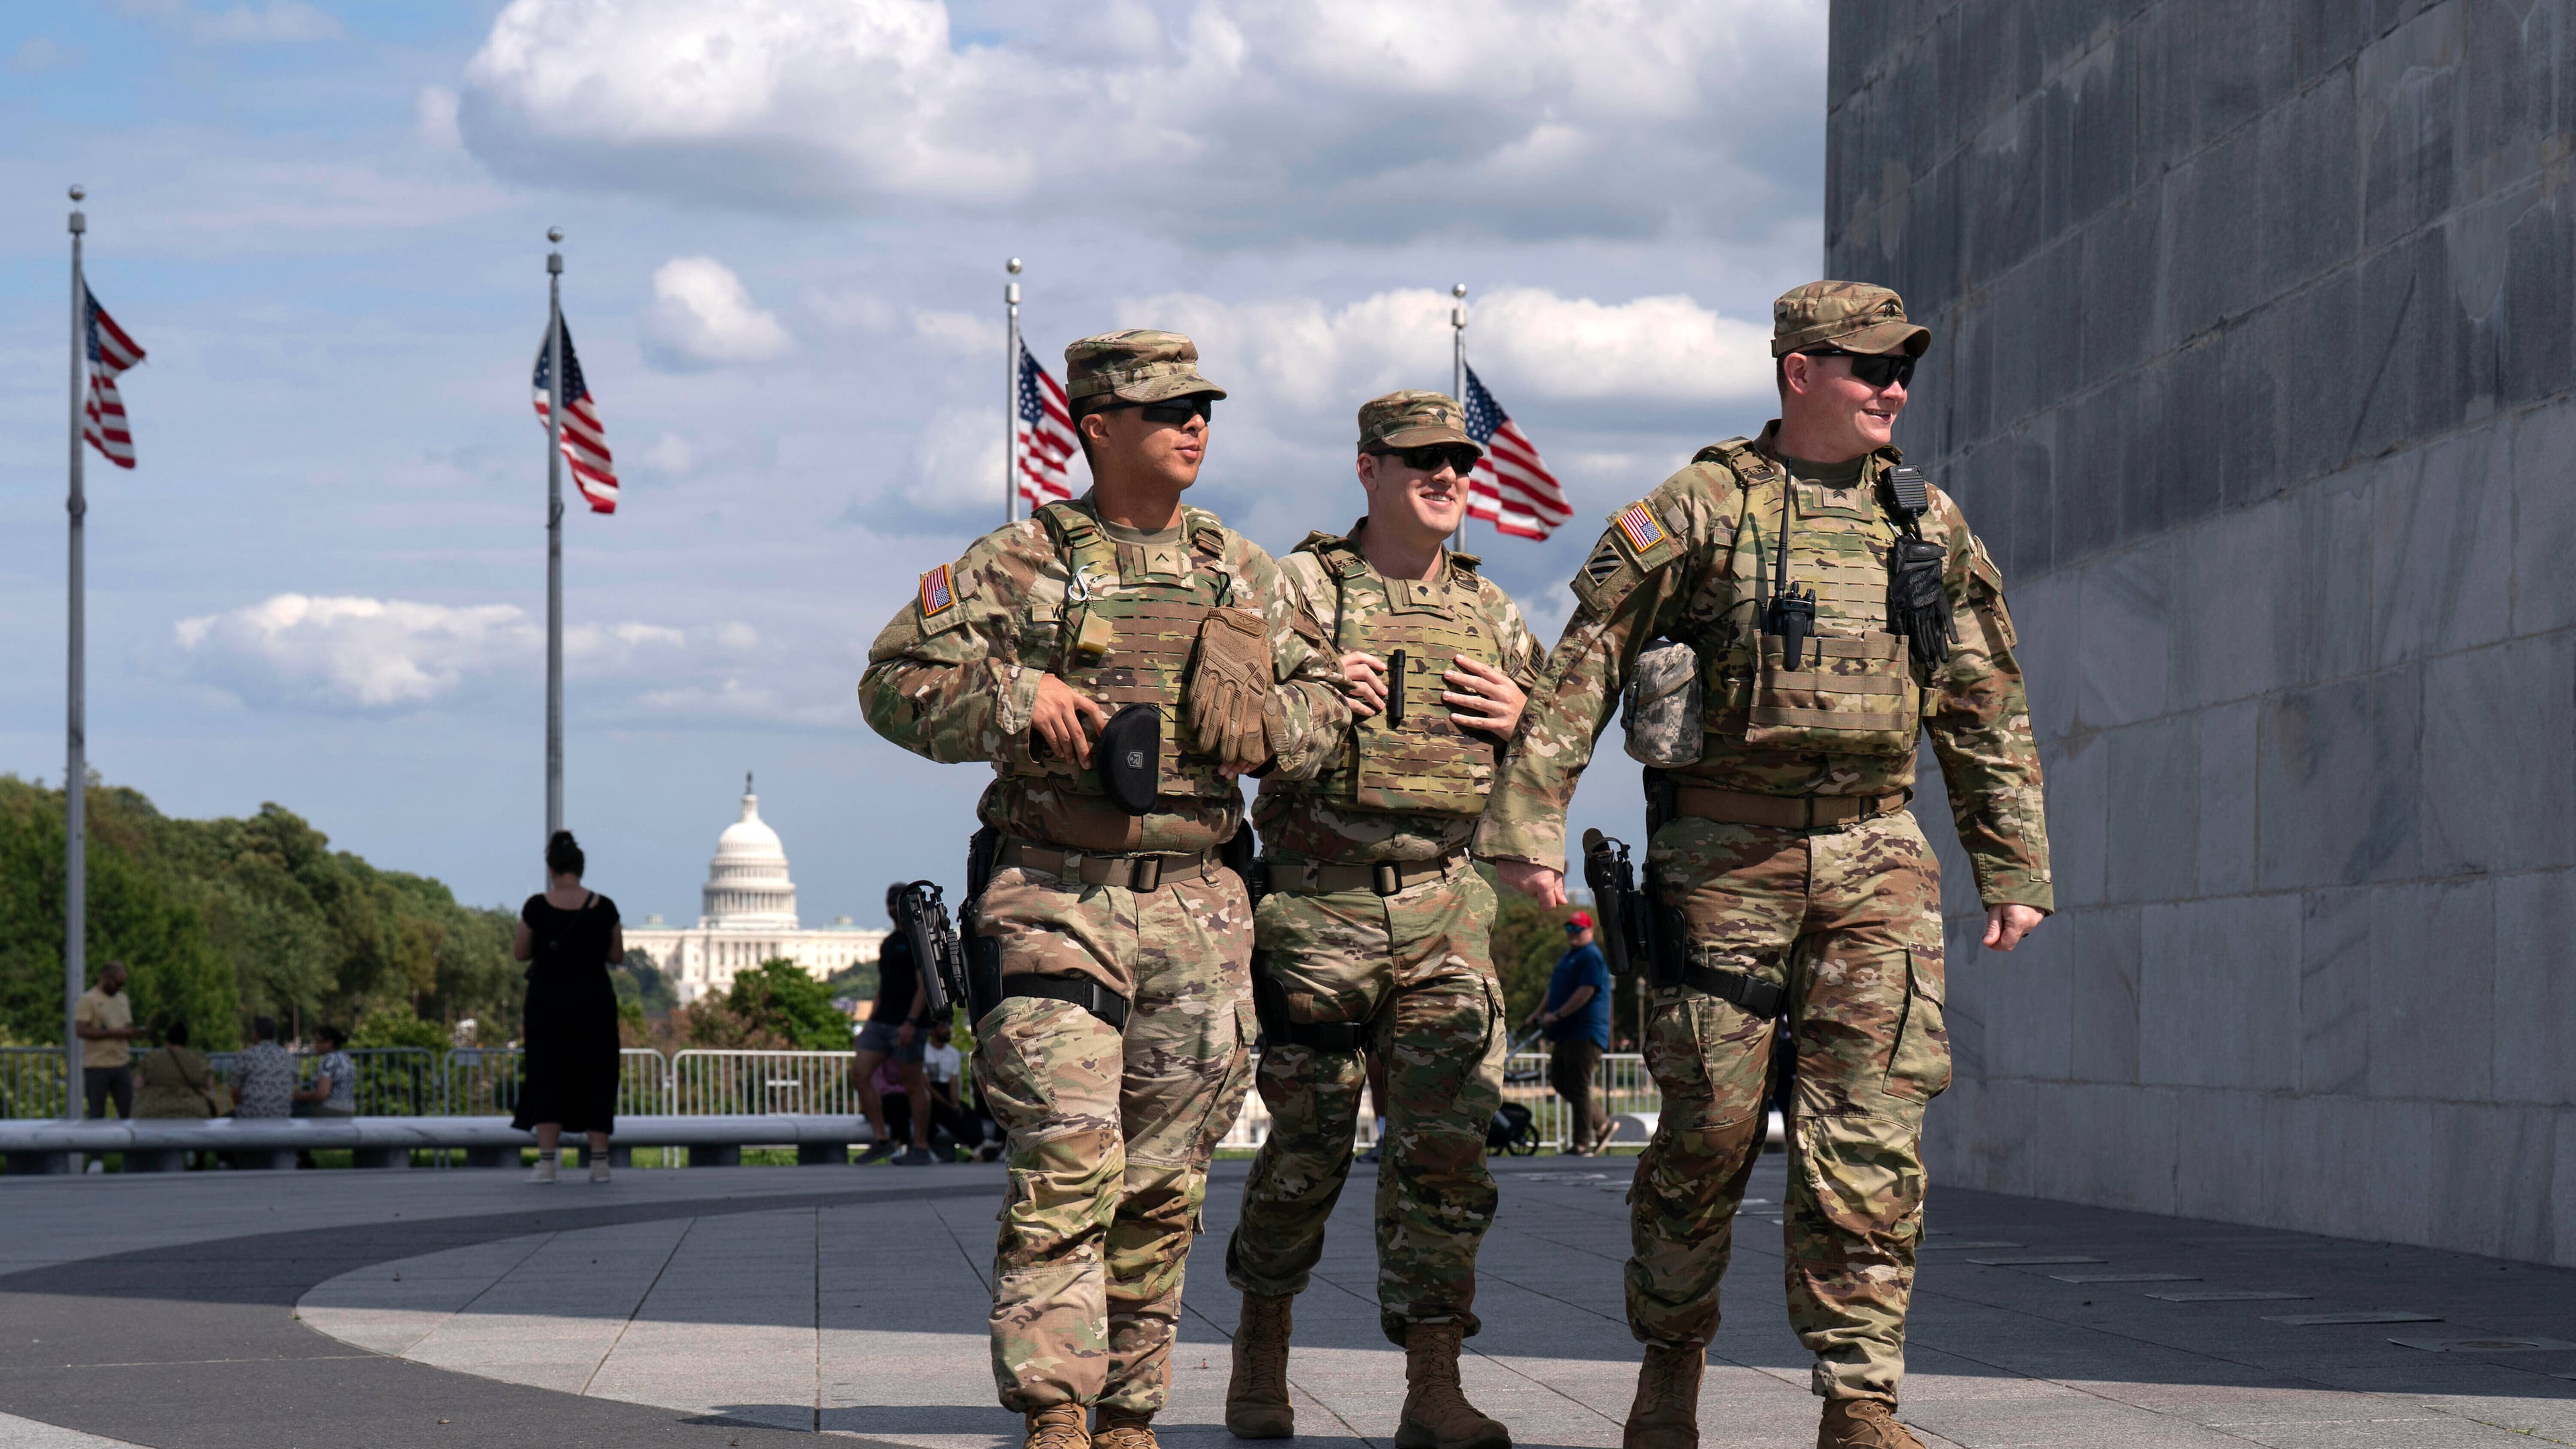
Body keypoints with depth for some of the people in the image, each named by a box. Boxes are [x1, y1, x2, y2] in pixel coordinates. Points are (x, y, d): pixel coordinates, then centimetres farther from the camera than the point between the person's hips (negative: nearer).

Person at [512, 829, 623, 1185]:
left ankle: (547, 1161, -1)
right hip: (594, 1000, 1)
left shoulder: (537, 907, -9)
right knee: (595, 1076, 8)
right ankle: (600, 1162, 6)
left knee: (548, 1075, 5)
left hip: (549, 999, -1)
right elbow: (617, 955, 5)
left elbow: (519, 953, 0)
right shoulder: (604, 908, -5)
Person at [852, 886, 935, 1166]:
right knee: (859, 1074, -4)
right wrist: (869, 1025, 19)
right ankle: (882, 1139, 0)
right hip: (881, 1023, 8)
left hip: (907, 1025, -8)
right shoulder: (888, 943, 20)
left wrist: (911, 1022, -23)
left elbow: (924, 984, -14)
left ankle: (921, 1149, 4)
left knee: (913, 1086, -3)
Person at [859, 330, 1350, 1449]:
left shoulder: (1241, 572, 13)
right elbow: (893, 683, 0)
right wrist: (1013, 697, -15)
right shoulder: (1017, 564, 1)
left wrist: (1269, 725, -2)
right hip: (1059, 903, -4)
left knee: (1162, 1187, 8)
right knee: (1067, 1167, -14)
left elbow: (1322, 705, 20)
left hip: (1194, 909, 4)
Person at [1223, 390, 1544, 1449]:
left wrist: (1520, 718, 1)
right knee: (1304, 1146, 4)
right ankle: (1262, 1355, 24)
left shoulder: (1488, 609, 14)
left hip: (1445, 909, 3)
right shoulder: (1297, 589, 1)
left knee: (1445, 1146, -5)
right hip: (1318, 906, -3)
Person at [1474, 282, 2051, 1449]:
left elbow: (1986, 710, 17)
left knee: (1871, 1135, -6)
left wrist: (2014, 869, 13)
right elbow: (1582, 666, -2)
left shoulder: (1932, 525, 12)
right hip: (1726, 855, -3)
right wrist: (1527, 824, -9)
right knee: (1707, 1129, 2)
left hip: (1875, 864, 3)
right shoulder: (1702, 509, -1)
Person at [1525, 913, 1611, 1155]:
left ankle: (1582, 1142, -5)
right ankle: (1601, 1123, 20)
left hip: (1585, 1033, -10)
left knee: (1578, 1087, -9)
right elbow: (1555, 990, 27)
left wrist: (1557, 1015, -22)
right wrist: (1538, 1014, 15)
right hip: (1566, 1033, 10)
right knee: (1559, 1081, 12)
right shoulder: (1567, 957, 21)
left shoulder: (1591, 957, -11)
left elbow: (1586, 992, -20)